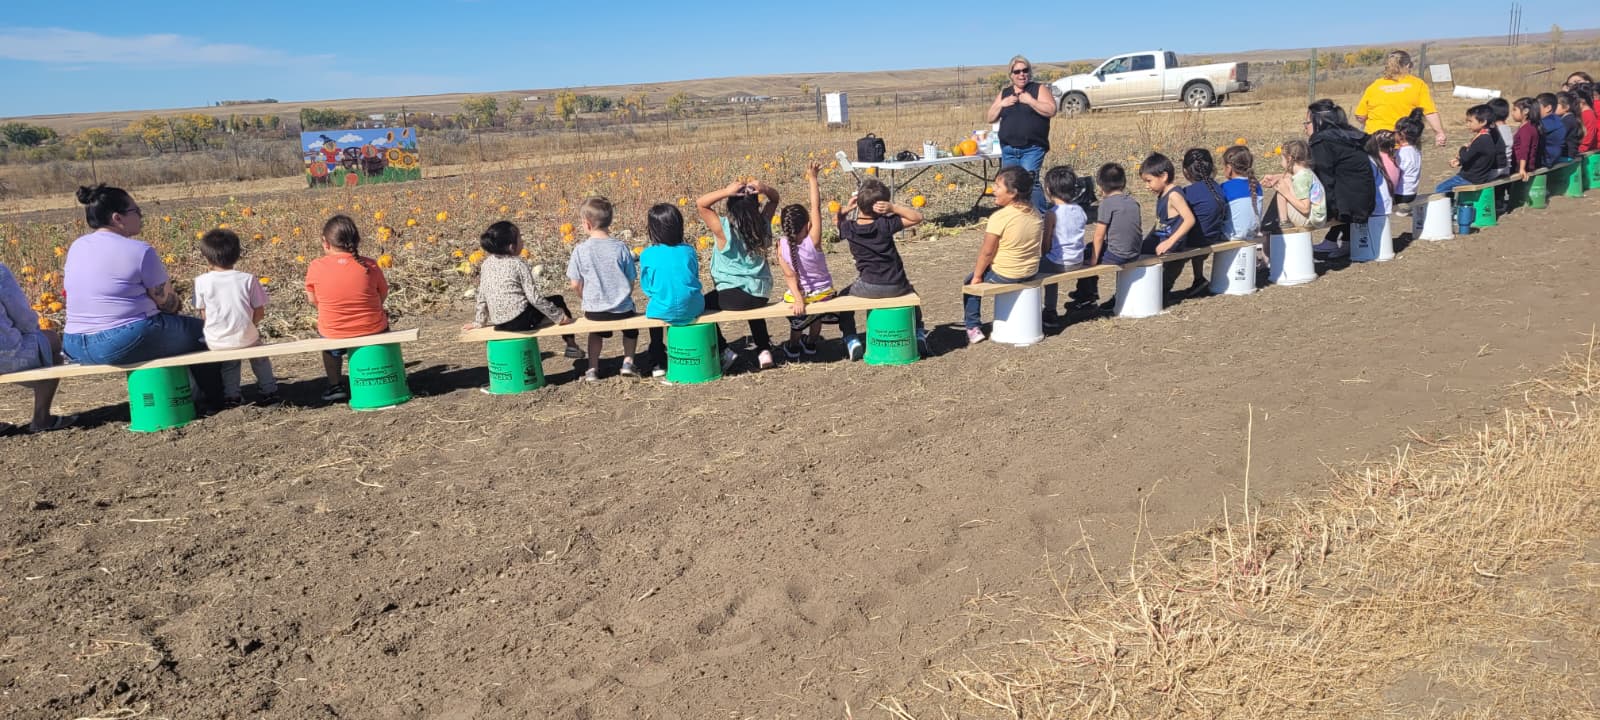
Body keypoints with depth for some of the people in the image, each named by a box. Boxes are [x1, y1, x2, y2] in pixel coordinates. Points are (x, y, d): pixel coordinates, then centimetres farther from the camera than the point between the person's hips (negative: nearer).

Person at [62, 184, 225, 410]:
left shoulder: (76, 247, 10)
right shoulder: (140, 251, -14)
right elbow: (169, 303, -8)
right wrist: (177, 301, 16)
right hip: (125, 344, -8)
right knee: (202, 330, 11)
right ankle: (212, 399, 18)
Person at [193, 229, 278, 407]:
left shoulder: (202, 281, -2)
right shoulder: (248, 279, -3)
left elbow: (203, 314, 2)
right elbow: (259, 312, -1)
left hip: (216, 342, 0)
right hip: (245, 339, 0)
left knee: (229, 360, 31)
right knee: (259, 355, 31)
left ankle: (231, 395, 25)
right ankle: (269, 391, 31)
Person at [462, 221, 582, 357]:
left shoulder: (487, 264, 6)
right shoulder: (518, 265, -10)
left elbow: (481, 295, 12)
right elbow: (534, 297, -12)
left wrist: (478, 322, 24)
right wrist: (559, 317, -5)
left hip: (499, 324, 6)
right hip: (521, 320, -6)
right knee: (557, 300, 18)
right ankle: (571, 345, 21)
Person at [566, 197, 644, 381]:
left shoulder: (580, 250, -11)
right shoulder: (620, 247, -9)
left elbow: (576, 284, -5)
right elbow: (631, 281, -3)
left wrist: (589, 300, 13)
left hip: (594, 310, 0)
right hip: (622, 309, 0)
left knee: (596, 331, 33)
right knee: (631, 329, 33)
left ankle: (592, 368, 27)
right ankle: (628, 361, 21)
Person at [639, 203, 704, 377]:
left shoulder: (647, 255, -6)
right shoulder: (689, 250, 0)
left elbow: (646, 287, 3)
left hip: (665, 312, -2)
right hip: (693, 309, 2)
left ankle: (658, 364, 37)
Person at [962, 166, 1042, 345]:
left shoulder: (999, 218, -23)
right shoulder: (1035, 215, -1)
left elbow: (987, 252, -17)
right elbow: (1042, 248, 8)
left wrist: (977, 275, -4)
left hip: (1003, 275, -7)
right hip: (1031, 273, 7)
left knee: (970, 282, 17)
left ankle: (973, 328, 16)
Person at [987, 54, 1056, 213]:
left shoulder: (1039, 89, 3)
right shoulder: (1004, 93, 16)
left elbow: (1051, 110, -11)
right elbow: (991, 118, 15)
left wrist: (1029, 100, -15)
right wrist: (1001, 104, -2)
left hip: (1032, 148, -5)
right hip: (1008, 149, 5)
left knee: (1029, 181, -17)